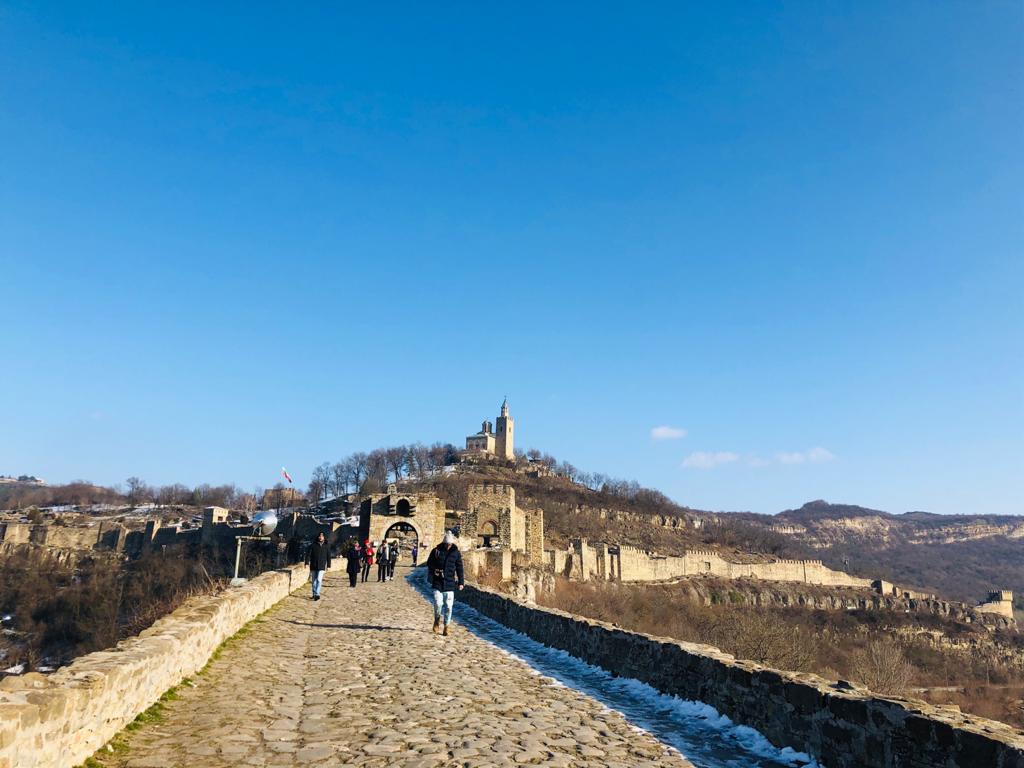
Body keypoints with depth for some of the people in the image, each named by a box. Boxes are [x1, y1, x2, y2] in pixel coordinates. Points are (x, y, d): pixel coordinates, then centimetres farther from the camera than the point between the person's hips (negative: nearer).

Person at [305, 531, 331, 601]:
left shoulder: (326, 547, 4)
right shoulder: (313, 545, 0)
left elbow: (328, 556, 10)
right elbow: (308, 554, -2)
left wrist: (328, 565, 8)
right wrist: (307, 562, -12)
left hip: (321, 567, -1)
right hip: (313, 566, 1)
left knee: (319, 580, -14)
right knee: (314, 581, 9)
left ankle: (317, 594, -13)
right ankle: (314, 594, 22)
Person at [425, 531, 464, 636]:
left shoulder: (456, 553, 3)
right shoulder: (436, 551, 0)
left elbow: (459, 568, 7)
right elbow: (429, 565, 5)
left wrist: (461, 582, 4)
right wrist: (430, 579, -4)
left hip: (450, 583, 1)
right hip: (437, 582, -1)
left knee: (448, 606, 0)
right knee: (438, 603, -9)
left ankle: (446, 627, 12)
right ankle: (437, 621, 19)